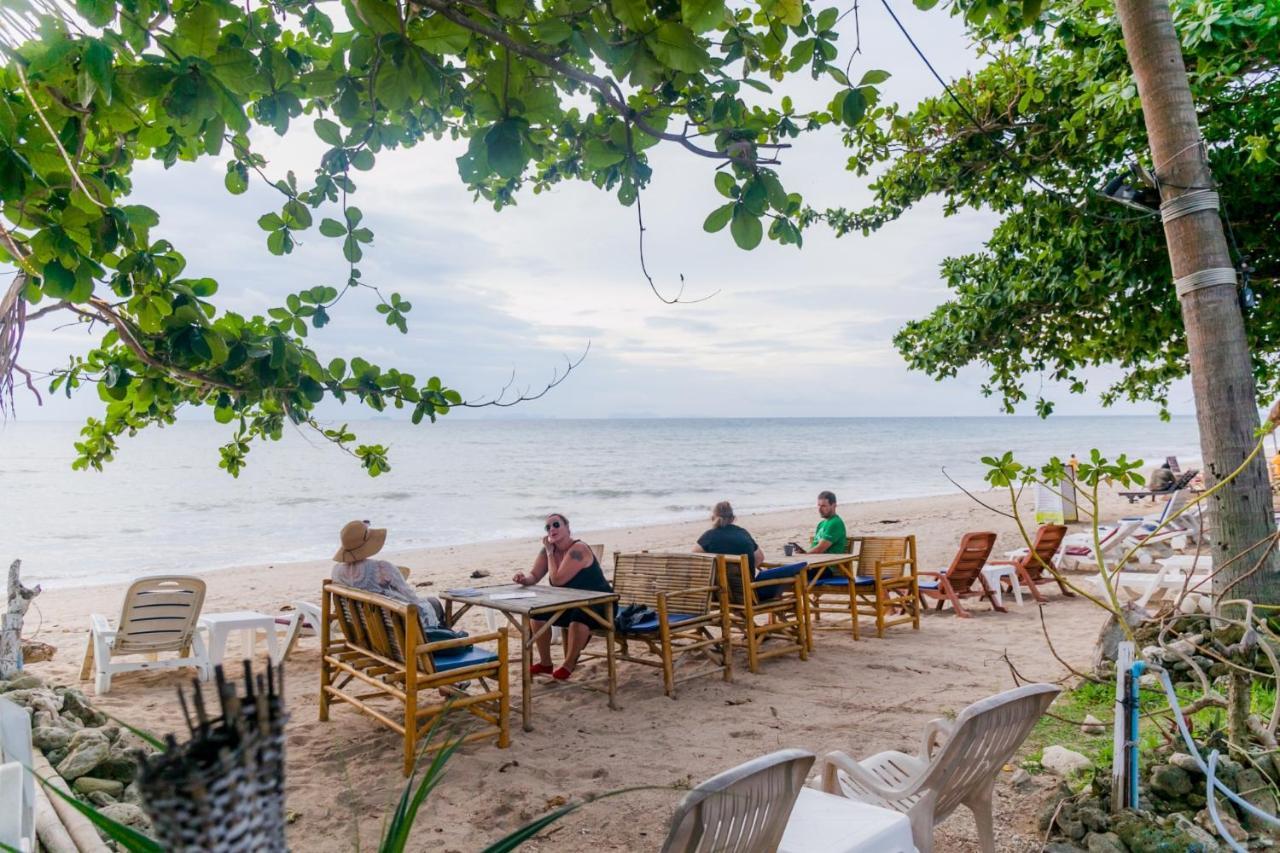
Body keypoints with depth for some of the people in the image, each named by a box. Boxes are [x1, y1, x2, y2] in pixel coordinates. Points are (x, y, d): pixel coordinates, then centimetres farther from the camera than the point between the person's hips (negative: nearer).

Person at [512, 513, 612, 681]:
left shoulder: (578, 550, -25)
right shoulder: (548, 550, -1)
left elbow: (557, 580, -28)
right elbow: (534, 576, 0)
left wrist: (550, 553, -20)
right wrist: (523, 579, -23)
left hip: (599, 604, -8)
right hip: (571, 604, 8)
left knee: (579, 615, -37)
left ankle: (568, 665, -17)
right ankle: (545, 663, 7)